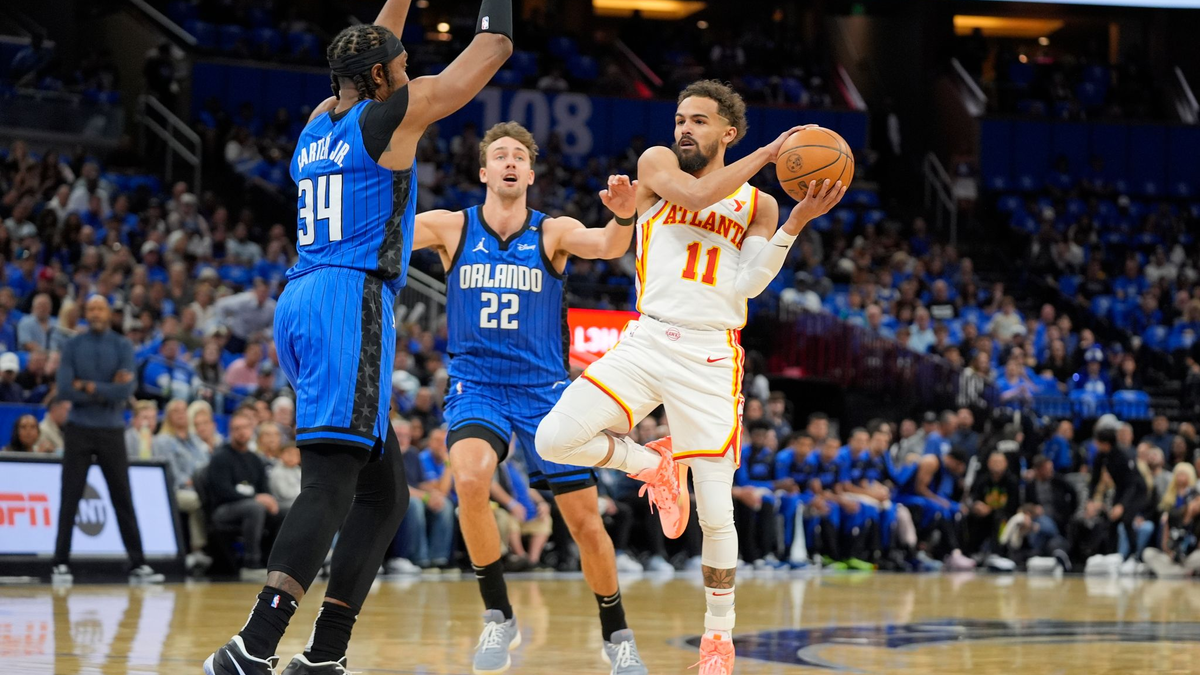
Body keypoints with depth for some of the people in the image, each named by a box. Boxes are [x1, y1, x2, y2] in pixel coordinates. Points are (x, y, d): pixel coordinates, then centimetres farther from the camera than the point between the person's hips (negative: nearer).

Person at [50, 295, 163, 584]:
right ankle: (61, 564, 5)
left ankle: (138, 565, 5)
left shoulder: (123, 347, 2)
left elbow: (125, 391, -11)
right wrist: (107, 391, -11)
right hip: (79, 430, -1)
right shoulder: (72, 346, 1)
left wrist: (88, 387, -11)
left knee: (123, 499, 3)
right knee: (70, 499, 0)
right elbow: (64, 389, -10)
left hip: (112, 431, 1)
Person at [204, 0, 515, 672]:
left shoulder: (318, 124, 19)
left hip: (301, 302, 9)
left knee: (384, 493, 12)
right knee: (330, 484, -18)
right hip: (350, 299, -9)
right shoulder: (394, 113, 0)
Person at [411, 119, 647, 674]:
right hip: (476, 385, -1)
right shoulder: (452, 228, -1)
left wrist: (623, 217, -44)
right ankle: (497, 615, -13)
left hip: (543, 387, 1)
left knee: (585, 519, 0)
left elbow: (606, 247, -21)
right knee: (470, 480, -30)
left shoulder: (553, 233, -2)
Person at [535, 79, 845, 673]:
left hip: (710, 356, 0)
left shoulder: (758, 206, 11)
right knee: (554, 440, -19)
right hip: (647, 340, 1)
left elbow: (747, 284, -4)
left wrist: (796, 222, -13)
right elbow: (697, 193, -14)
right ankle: (653, 465, 9)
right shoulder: (657, 163, 8)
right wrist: (768, 153, -10)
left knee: (715, 511, -3)